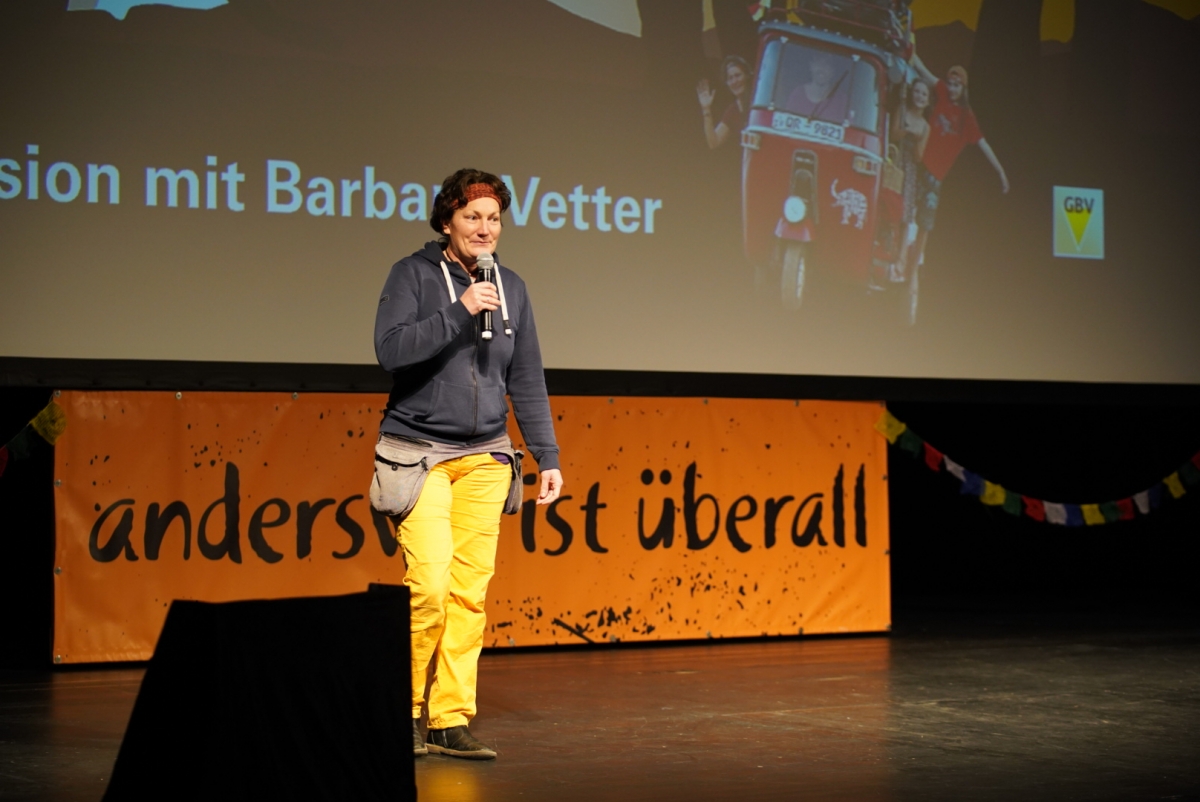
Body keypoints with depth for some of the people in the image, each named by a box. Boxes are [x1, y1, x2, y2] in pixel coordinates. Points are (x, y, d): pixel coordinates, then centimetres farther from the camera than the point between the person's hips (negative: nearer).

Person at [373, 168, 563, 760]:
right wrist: (460, 312, -20)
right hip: (418, 453, -4)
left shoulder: (510, 288, 12)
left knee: (471, 591, -1)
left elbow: (527, 381, 14)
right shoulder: (413, 274, -1)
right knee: (431, 584, -15)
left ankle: (450, 721, 5)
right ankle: (403, 709, 3)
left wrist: (548, 456, 10)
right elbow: (391, 348, -15)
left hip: (485, 457, 4)